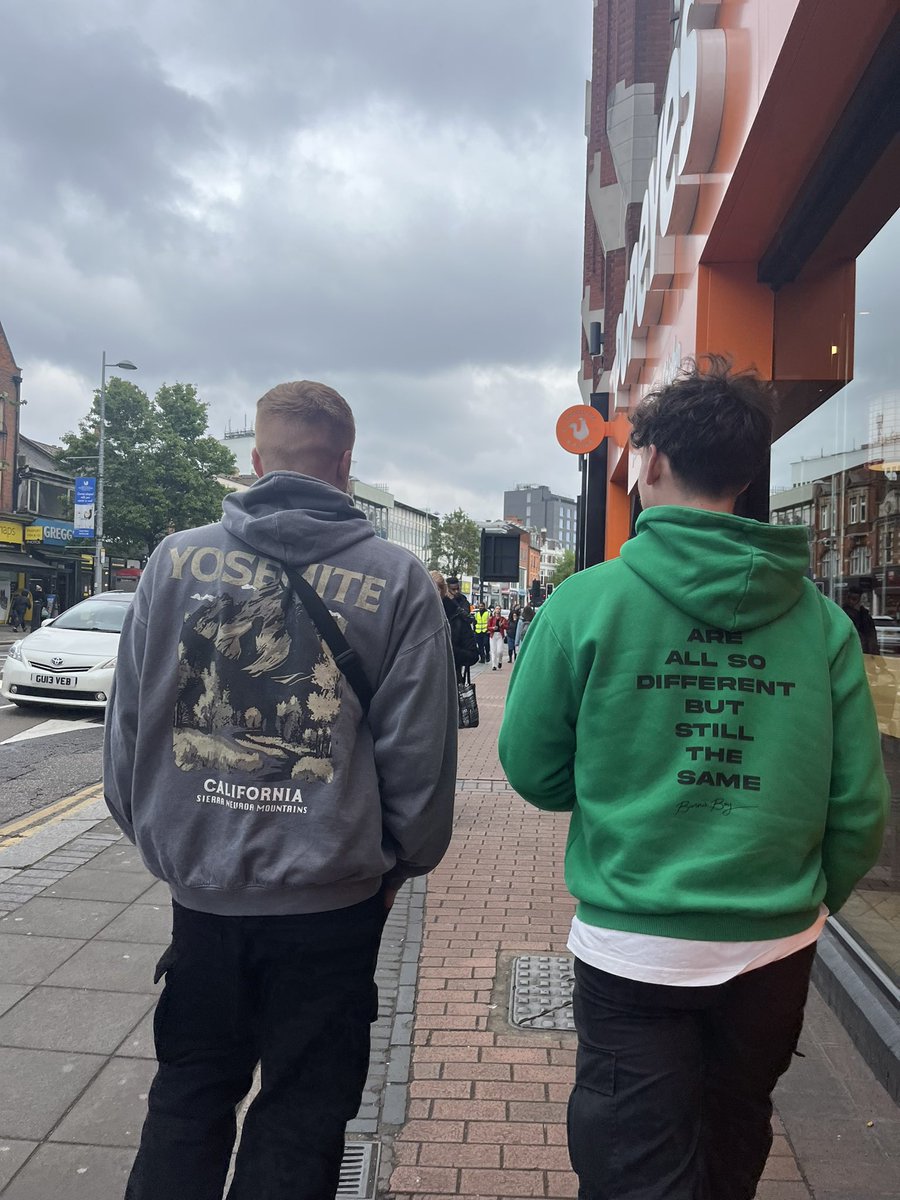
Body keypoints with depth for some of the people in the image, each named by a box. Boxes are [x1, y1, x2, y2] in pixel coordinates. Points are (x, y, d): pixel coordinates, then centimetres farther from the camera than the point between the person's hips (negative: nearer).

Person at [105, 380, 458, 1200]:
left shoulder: (177, 559, -5)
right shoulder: (397, 579, -10)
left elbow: (128, 721, 1)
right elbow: (419, 749, -9)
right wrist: (404, 857, 7)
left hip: (200, 885, 3)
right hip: (332, 894, -2)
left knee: (187, 1097, 24)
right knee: (303, 1113, 17)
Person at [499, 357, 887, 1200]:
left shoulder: (587, 602, -14)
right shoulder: (821, 619, -7)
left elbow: (532, 772, -5)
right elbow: (859, 807, -3)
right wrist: (806, 903, 15)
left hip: (632, 951, -4)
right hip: (775, 951, 4)